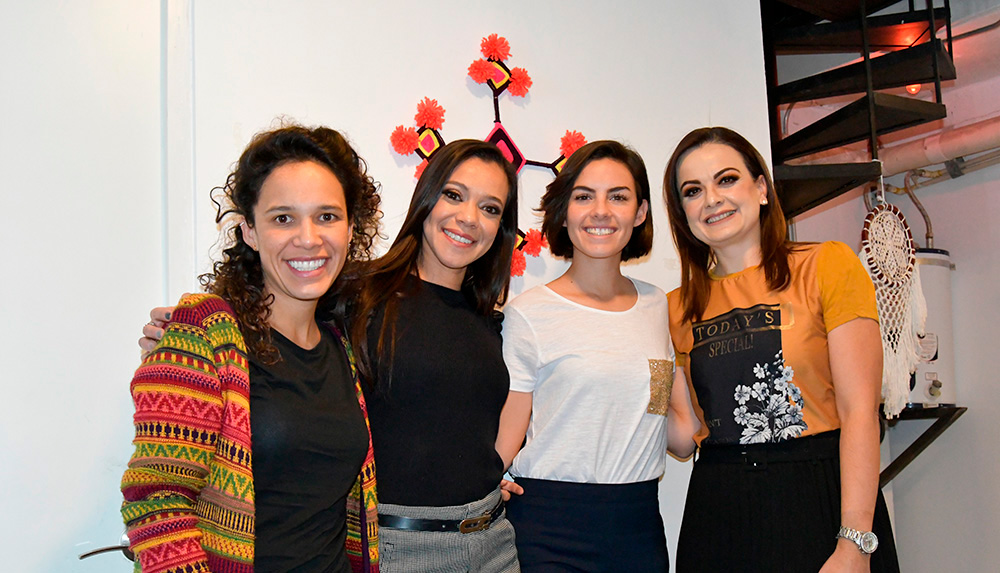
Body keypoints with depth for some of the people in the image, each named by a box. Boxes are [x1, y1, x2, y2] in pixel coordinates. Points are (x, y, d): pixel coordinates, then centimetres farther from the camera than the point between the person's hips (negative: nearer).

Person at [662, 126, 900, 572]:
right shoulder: (680, 307, 7)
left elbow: (859, 411, -10)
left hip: (822, 503, -3)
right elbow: (688, 440, 10)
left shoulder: (827, 265, -4)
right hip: (717, 517, 4)